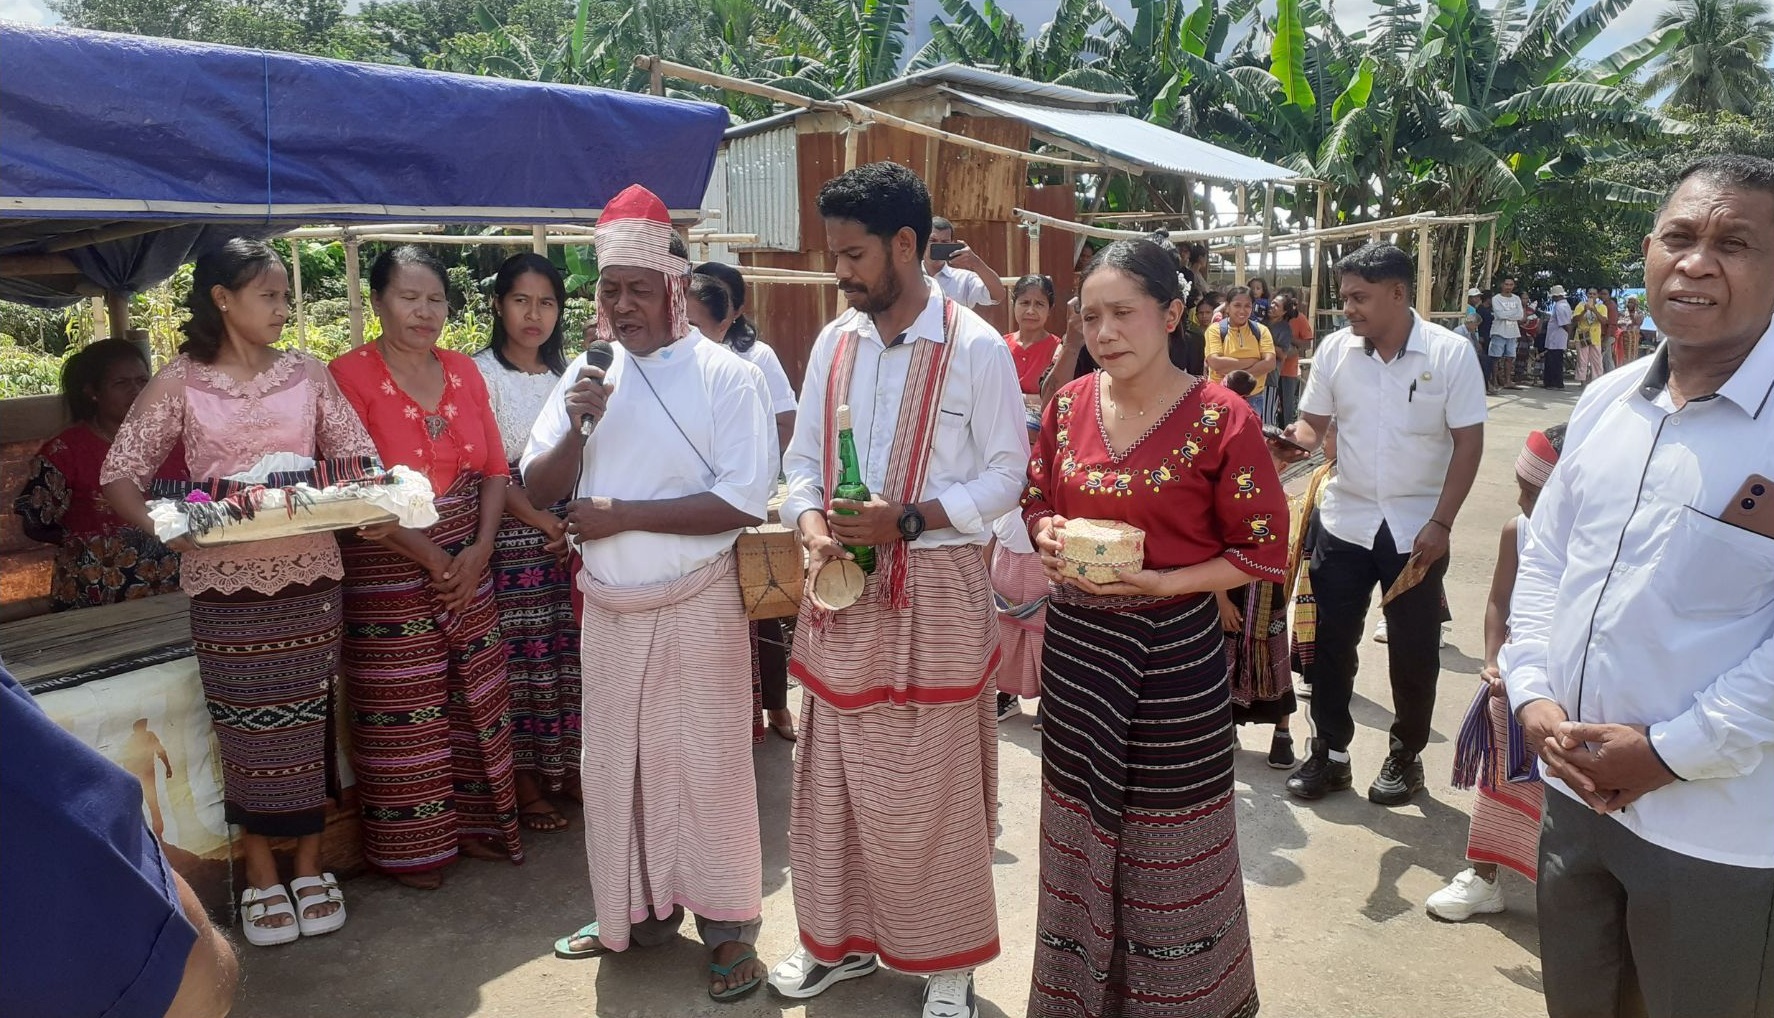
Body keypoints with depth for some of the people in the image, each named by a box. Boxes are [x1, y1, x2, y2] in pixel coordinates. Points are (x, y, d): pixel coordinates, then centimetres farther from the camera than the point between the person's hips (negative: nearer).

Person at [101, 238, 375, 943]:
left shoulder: (307, 373, 6)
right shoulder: (180, 383, 1)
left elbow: (356, 454, 5)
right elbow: (120, 472, 0)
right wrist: (161, 527, -18)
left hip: (310, 574, 2)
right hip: (226, 582, -1)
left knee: (309, 721, 8)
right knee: (248, 728, 6)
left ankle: (309, 867, 24)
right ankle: (261, 877, 22)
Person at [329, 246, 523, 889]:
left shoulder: (463, 372, 8)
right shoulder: (351, 374, -8)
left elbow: (494, 469, 8)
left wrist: (480, 551, -5)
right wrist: (428, 556, -13)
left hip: (468, 562, 5)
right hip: (387, 567, -5)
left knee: (476, 697, 10)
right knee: (403, 713, 3)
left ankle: (473, 823, 27)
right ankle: (411, 848, 20)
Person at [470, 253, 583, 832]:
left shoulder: (564, 374, 14)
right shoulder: (482, 373, -3)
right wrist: (541, 521, -15)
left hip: (567, 528, 5)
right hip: (512, 531, -5)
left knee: (567, 650, 6)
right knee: (519, 654, -2)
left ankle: (563, 766, 21)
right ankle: (525, 783, 11)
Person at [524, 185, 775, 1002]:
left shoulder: (727, 376, -10)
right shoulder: (586, 373, 5)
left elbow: (743, 501, -17)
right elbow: (538, 489, 3)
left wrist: (621, 515, -16)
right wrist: (578, 425, -15)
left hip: (696, 604, -5)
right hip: (608, 607, 5)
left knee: (705, 763, 3)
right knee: (616, 760, 14)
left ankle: (727, 928, 19)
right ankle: (635, 910, 32)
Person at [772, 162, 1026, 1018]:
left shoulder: (976, 348, -9)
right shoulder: (833, 343, 7)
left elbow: (1006, 474, -8)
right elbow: (803, 459, 11)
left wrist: (906, 518, -19)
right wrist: (812, 525, -10)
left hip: (936, 591, -5)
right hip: (842, 586, 5)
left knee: (931, 786, 5)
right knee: (833, 777, 14)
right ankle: (841, 937, 34)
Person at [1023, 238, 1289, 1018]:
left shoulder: (1223, 420, -13)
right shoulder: (1068, 406, 1)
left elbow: (1263, 553, -9)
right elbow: (1037, 499, 14)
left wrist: (1161, 583, -20)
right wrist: (1049, 535, -9)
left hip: (1173, 651, -5)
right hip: (1074, 641, 5)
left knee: (1168, 844, 10)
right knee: (1080, 831, 19)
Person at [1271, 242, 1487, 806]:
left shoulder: (1450, 353, -8)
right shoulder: (1334, 349, -1)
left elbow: (1468, 443, -7)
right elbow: (1312, 421, 7)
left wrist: (1440, 523, -13)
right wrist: (1297, 440, -17)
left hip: (1417, 530, -2)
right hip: (1345, 522, 3)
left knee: (1413, 652, 9)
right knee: (1330, 642, 7)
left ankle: (1406, 755, 28)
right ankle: (1330, 753, 22)